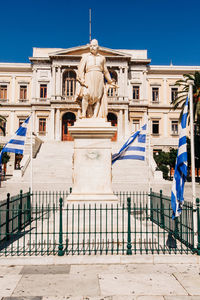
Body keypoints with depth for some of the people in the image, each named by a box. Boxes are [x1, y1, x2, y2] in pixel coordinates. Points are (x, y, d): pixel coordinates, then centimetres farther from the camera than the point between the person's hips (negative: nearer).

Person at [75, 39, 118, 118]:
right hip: (89, 78, -2)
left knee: (98, 97, -14)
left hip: (99, 79, 2)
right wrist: (82, 80, -11)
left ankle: (95, 116, -20)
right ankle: (83, 114, -24)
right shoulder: (85, 56, 16)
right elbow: (80, 68, 5)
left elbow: (105, 71, 27)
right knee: (86, 94, -25)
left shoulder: (102, 58, 22)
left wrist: (111, 82, 24)